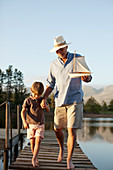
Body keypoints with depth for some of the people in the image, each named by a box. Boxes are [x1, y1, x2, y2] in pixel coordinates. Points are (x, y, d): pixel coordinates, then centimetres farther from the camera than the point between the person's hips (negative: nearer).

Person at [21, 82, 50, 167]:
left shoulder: (42, 99, 7)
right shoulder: (28, 100, -3)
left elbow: (48, 110, 9)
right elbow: (23, 111, -5)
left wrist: (45, 106, -14)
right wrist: (24, 122, -18)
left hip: (40, 125, 1)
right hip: (30, 124, -1)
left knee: (38, 141, -14)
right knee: (32, 142, 2)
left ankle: (34, 159, -15)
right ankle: (36, 158, 19)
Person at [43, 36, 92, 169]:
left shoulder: (78, 58, 1)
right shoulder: (53, 64, 8)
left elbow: (88, 77, 4)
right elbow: (50, 84, 11)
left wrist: (86, 78, -22)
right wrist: (44, 98, -4)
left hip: (75, 100, -3)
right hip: (59, 101, 3)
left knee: (72, 130, -8)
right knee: (57, 129, 7)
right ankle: (61, 148, 38)